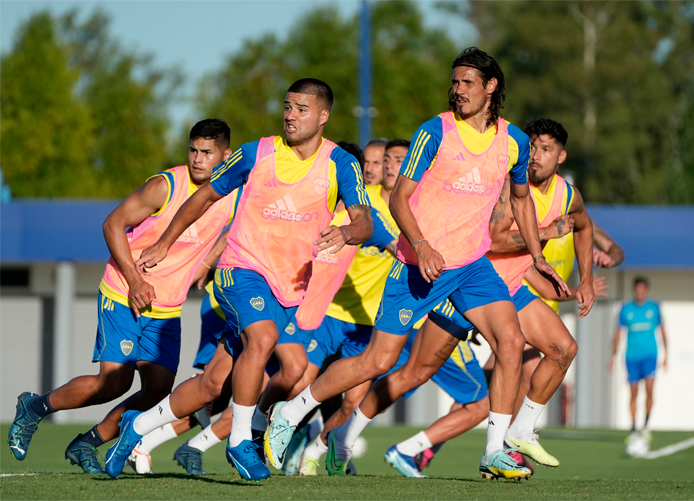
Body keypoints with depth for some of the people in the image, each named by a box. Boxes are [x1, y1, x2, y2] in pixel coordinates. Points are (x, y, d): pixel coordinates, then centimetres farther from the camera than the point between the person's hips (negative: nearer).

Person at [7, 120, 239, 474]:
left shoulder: (234, 200, -1)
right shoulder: (166, 186, -16)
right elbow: (113, 224, -10)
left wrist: (204, 266, 9)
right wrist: (134, 281, -16)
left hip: (167, 309, 5)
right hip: (123, 296, -5)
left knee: (158, 389, -8)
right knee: (114, 383, -15)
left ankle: (86, 444, 11)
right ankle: (34, 407, 9)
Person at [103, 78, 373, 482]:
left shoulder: (340, 164, -1)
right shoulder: (256, 154, -1)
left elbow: (364, 222, -12)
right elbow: (207, 195, 13)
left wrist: (346, 233, -36)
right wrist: (165, 244, 17)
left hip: (290, 288, 2)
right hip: (243, 268, -2)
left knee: (214, 383, 2)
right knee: (263, 336, -33)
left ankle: (140, 425, 23)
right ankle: (240, 439, -21)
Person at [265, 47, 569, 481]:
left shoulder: (513, 141, 4)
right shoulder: (436, 132, -10)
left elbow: (522, 197, 23)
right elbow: (399, 198, -10)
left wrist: (537, 256, 19)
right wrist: (421, 245, -26)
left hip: (473, 264, 4)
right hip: (421, 263, -4)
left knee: (511, 342, -15)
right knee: (379, 360, -4)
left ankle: (495, 453, -9)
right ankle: (290, 413, 13)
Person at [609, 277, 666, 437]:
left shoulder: (654, 308, 5)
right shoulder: (626, 309, 5)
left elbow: (662, 331, 12)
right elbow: (618, 333, 10)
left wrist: (665, 354, 9)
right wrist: (613, 356, 5)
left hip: (649, 356, -1)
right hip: (632, 357, 1)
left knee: (649, 388, -17)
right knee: (634, 393, 1)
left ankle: (646, 425, -7)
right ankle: (633, 429, 8)